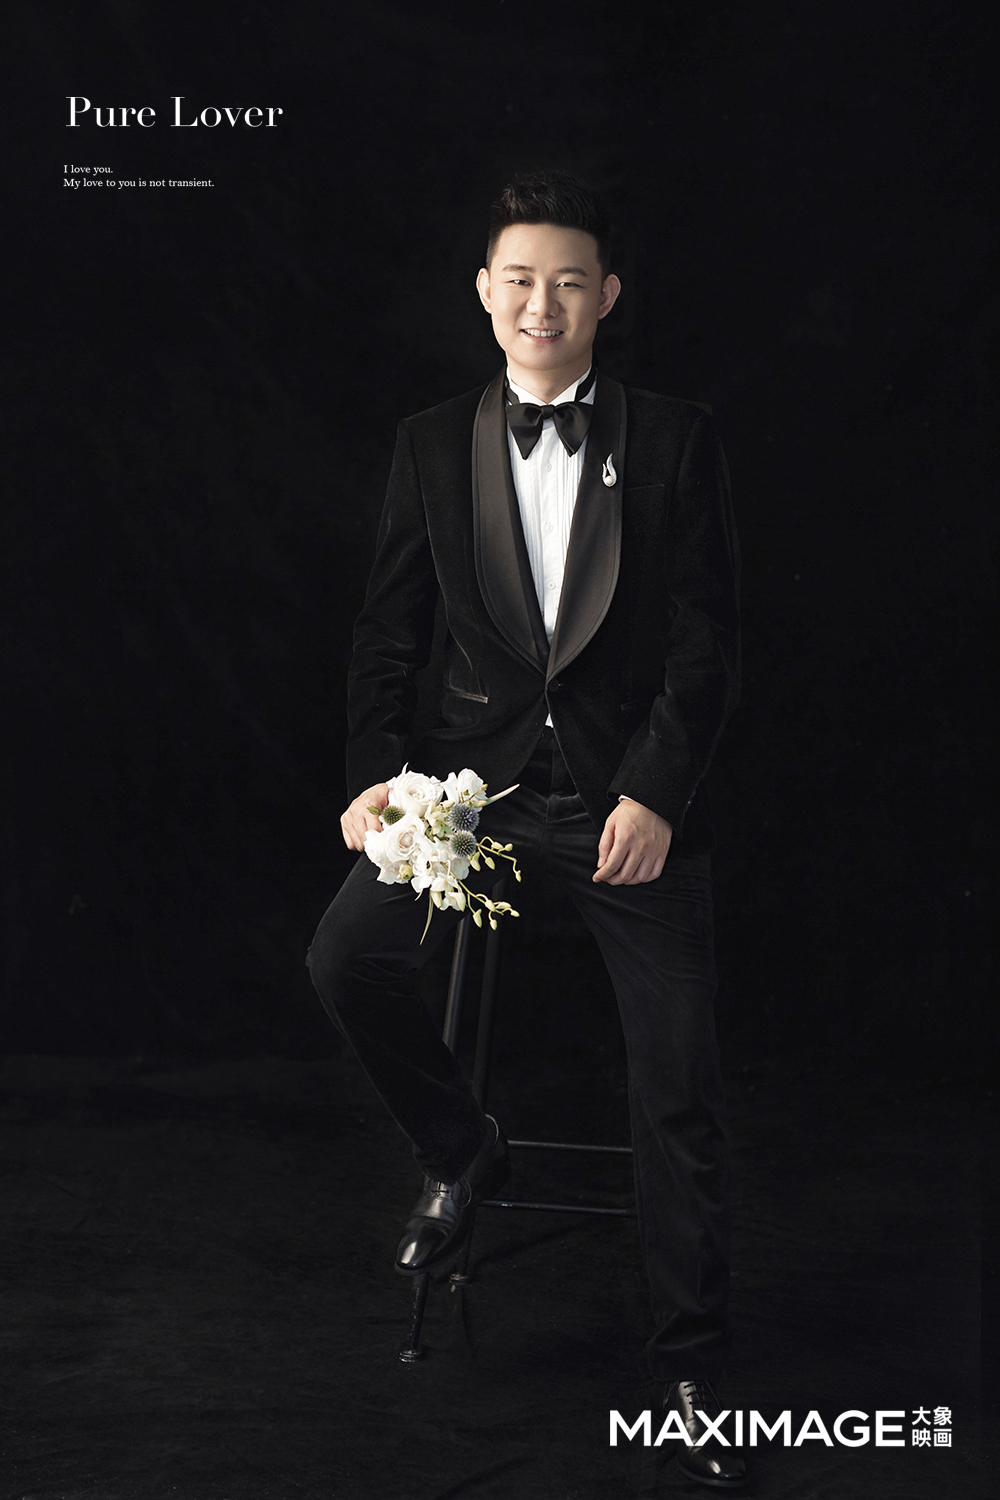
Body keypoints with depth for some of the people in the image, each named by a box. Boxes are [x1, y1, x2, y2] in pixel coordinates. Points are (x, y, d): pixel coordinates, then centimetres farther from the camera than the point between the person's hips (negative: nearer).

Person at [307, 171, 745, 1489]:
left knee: (681, 1097, -4)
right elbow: (390, 632, 7)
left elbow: (710, 640, -4)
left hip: (633, 791, -2)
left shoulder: (676, 442, 0)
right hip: (482, 773, 2)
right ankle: (461, 1152, 8)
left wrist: (654, 791, -15)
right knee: (346, 956, -22)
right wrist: (377, 774, -9)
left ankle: (691, 1369, 12)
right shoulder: (433, 446, 7)